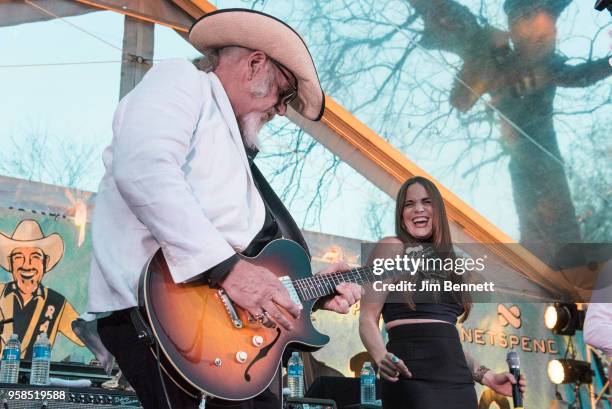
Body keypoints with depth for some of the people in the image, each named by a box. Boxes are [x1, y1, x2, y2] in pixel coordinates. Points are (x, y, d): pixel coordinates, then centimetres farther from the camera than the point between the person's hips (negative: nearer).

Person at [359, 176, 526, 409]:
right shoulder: (391, 248, 1)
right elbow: (367, 319, -6)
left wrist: (487, 377, 16)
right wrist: (382, 358, -24)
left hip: (457, 381, 6)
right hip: (412, 380, -6)